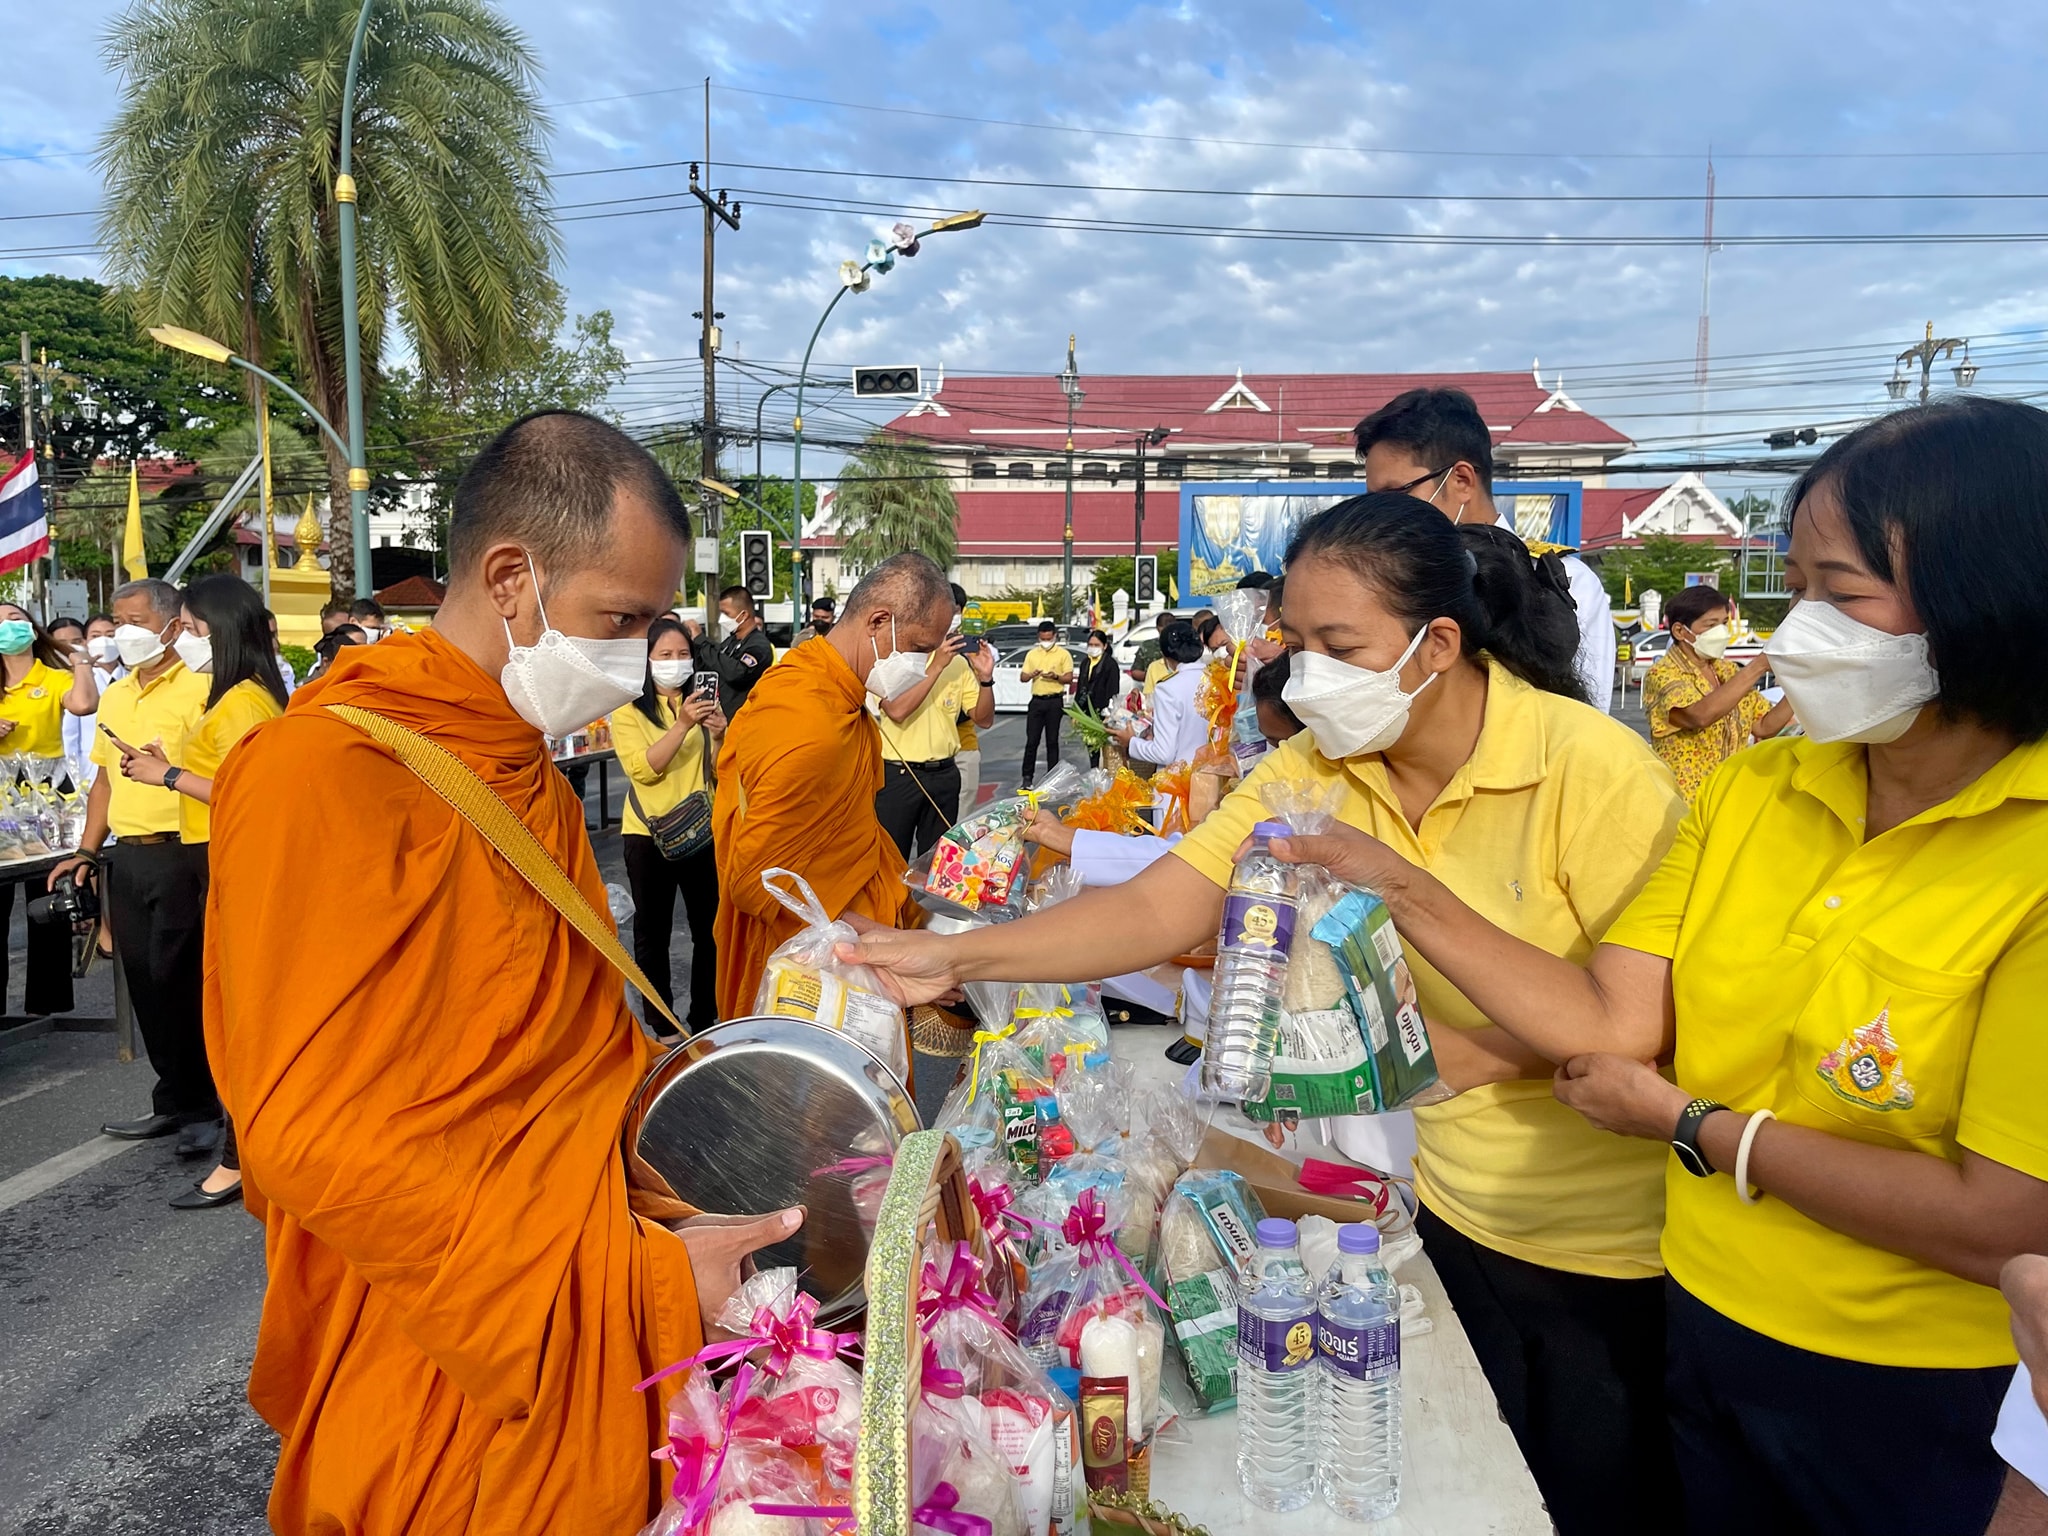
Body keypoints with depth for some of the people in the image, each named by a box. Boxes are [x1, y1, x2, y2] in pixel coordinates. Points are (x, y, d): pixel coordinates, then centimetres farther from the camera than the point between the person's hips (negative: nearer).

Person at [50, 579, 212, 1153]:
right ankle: (174, 1101, 23)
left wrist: (167, 771, -26)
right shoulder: (114, 696, 17)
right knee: (145, 984, 11)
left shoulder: (197, 690, -7)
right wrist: (88, 851, 17)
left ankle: (200, 1106, 8)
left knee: (178, 983, -5)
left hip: (179, 853, -7)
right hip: (128, 857, 7)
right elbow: (106, 778, 21)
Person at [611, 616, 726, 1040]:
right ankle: (662, 1025, 19)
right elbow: (643, 769, -19)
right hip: (648, 834, -3)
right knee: (653, 933, 7)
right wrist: (682, 725, -29)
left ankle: (706, 1019, 20)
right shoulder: (628, 710, -3)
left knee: (710, 927, 6)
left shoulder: (702, 701, 8)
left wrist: (719, 736, -18)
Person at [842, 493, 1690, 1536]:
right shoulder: (1312, 769, -9)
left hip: (1615, 1251, -4)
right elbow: (1157, 911, -15)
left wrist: (1484, 1052, -24)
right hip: (1455, 1214, 4)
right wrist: (956, 957, -24)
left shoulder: (1594, 768, -22)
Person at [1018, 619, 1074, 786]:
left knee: (1052, 741, 4)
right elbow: (1023, 676, 10)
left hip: (1055, 701, -2)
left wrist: (1056, 676, -21)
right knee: (1031, 741, 0)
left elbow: (1069, 678, -2)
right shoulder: (1032, 654, 11)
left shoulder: (1063, 654, 1)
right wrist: (1031, 675, -12)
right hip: (1036, 701, 2)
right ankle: (1027, 777, 2)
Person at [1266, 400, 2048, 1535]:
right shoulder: (1750, 790, -3)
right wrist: (1401, 892, -17)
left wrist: (1692, 1124, -17)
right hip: (1704, 1325, 5)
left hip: (1918, 1404, -5)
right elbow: (1611, 1021, -10)